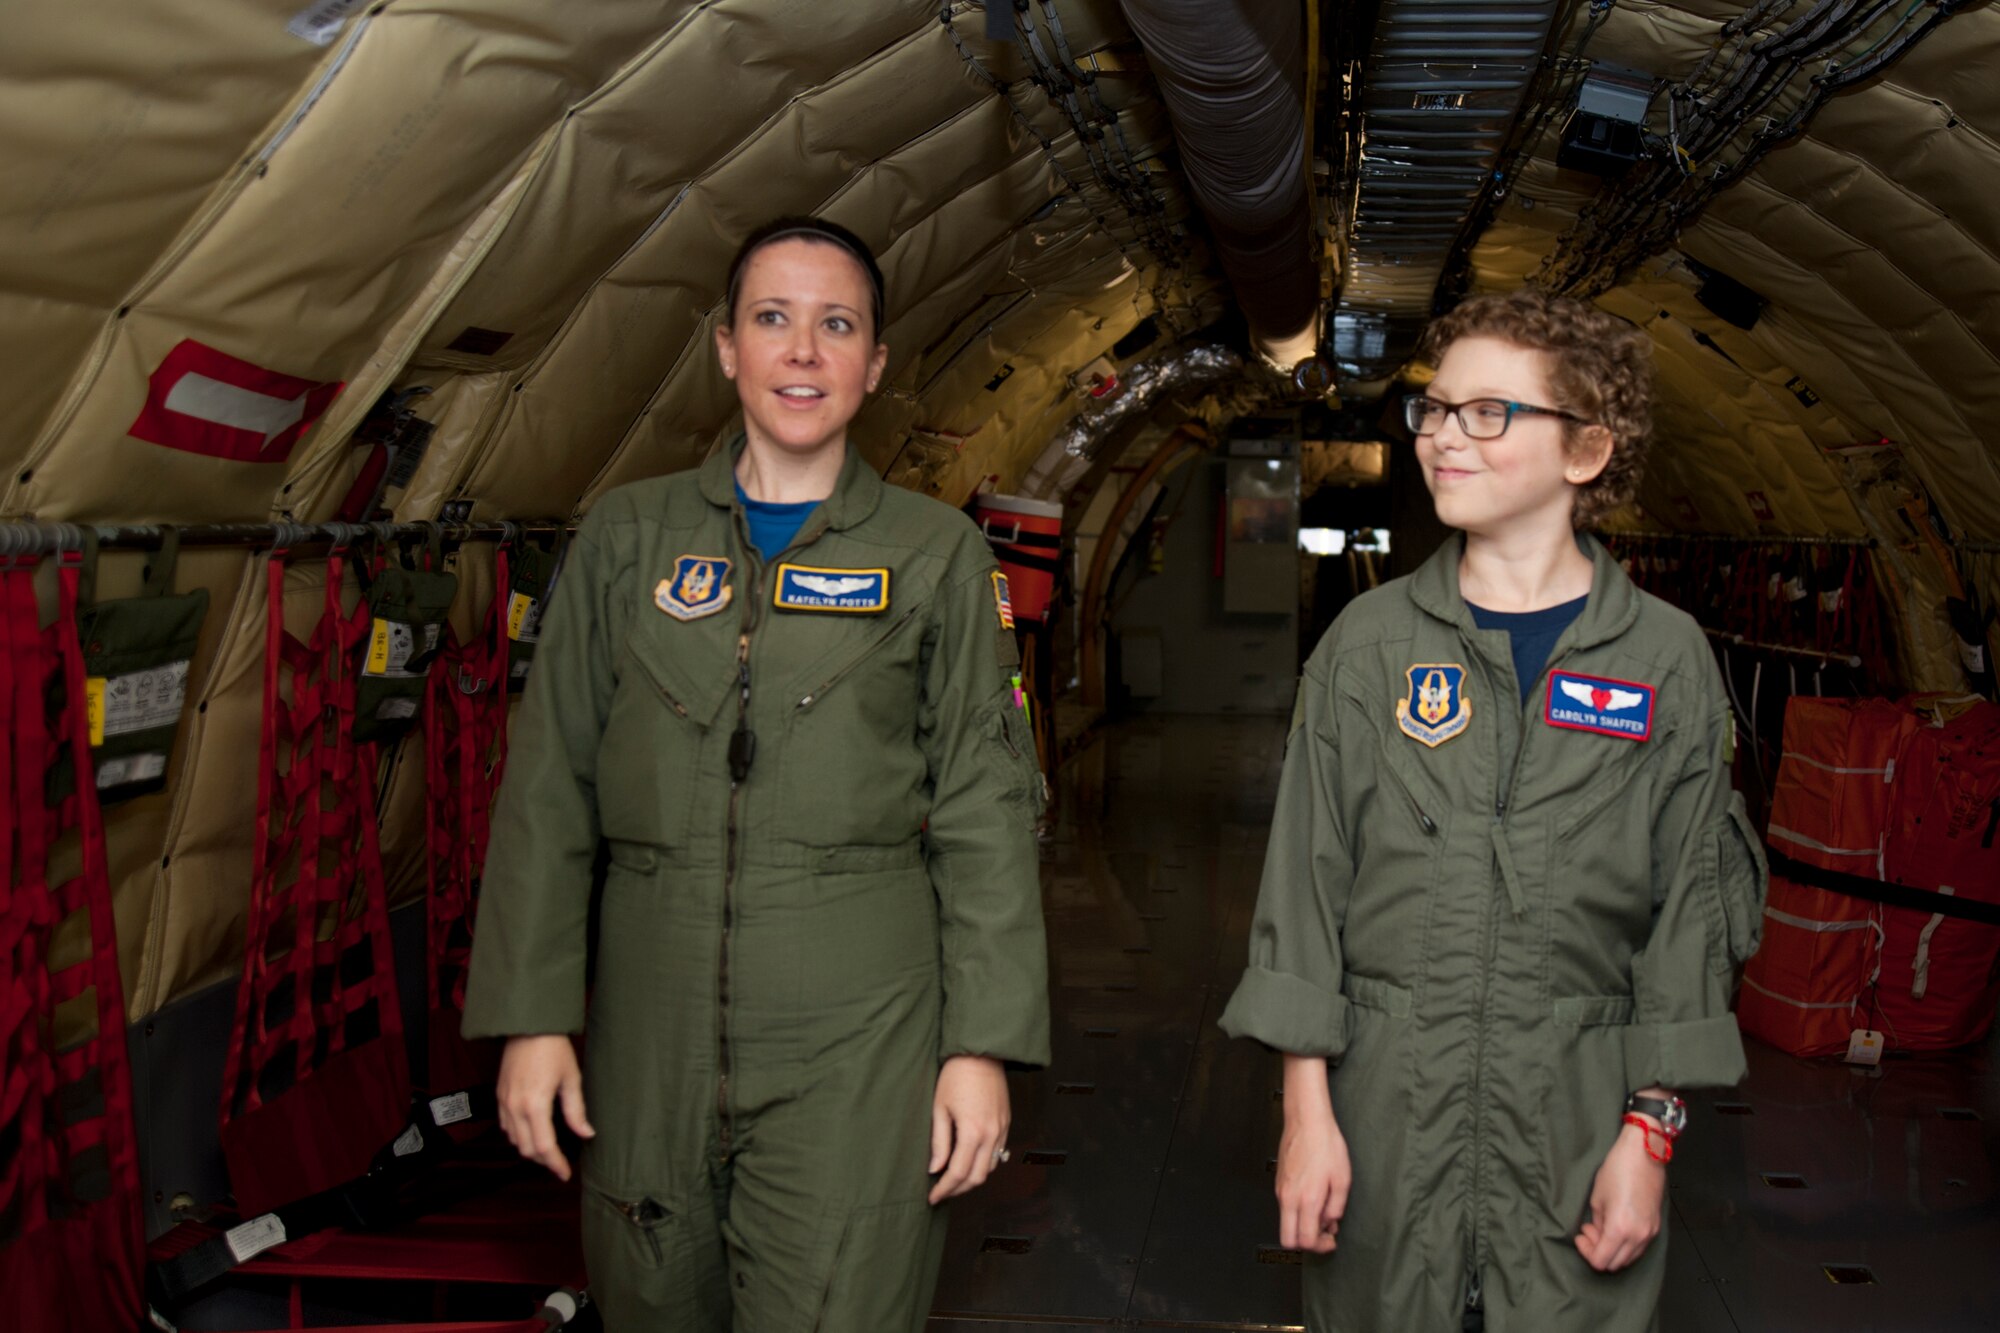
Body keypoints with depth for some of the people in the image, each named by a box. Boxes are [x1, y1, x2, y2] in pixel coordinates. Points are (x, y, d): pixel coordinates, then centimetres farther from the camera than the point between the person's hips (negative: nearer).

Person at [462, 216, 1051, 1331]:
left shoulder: (938, 555, 4)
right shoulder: (628, 537, 8)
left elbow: (987, 811, 1)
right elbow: (549, 790, 7)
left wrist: (984, 1043, -5)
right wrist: (532, 1015, 1)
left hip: (857, 1029, -2)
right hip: (651, 1022, 2)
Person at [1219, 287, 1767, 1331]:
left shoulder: (1666, 659, -1)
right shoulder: (1369, 642, 1)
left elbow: (1693, 904, 1)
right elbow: (1305, 877, 0)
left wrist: (1651, 1130, -4)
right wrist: (1306, 1107, -4)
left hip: (1577, 1123, 0)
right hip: (1384, 1104, 1)